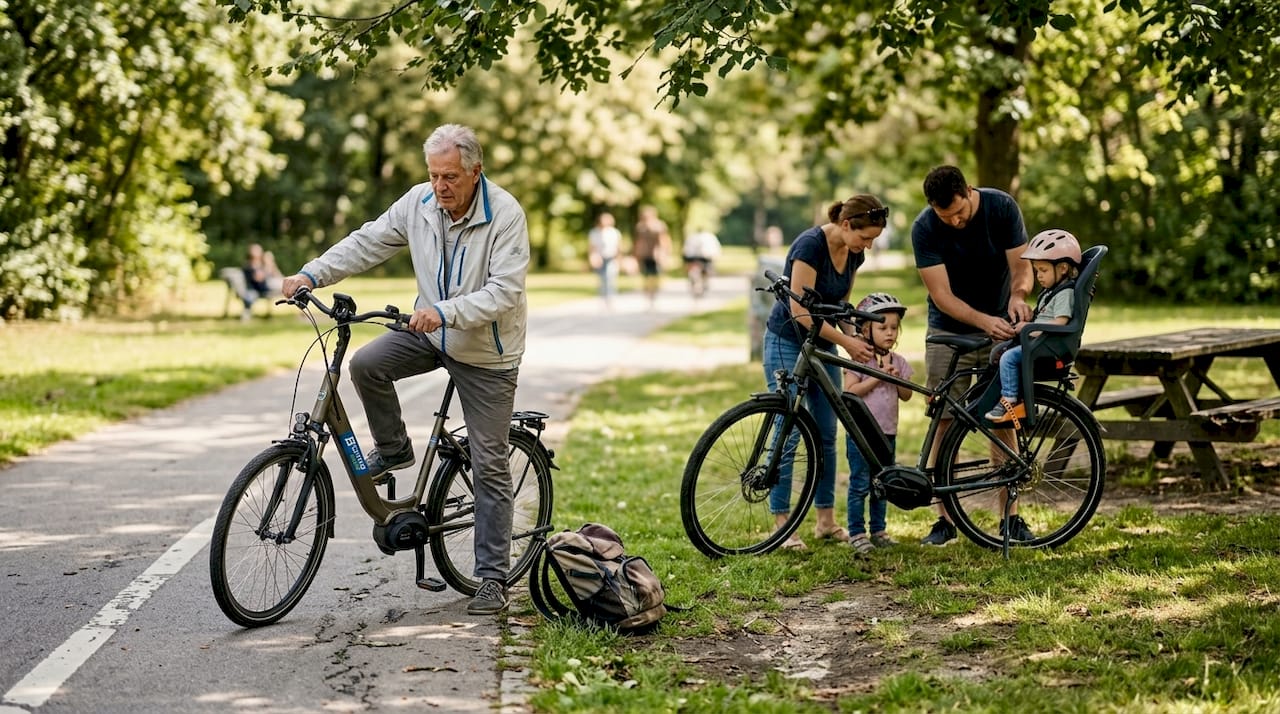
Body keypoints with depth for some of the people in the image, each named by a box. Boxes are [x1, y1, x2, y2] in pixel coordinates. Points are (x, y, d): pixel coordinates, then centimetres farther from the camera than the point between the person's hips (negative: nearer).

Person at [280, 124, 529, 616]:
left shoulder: (505, 215, -23)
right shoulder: (419, 202, -8)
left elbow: (504, 292, -29)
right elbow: (368, 242, -1)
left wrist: (445, 312, -41)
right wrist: (312, 274, -13)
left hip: (487, 354, -5)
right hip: (432, 333, 5)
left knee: (490, 466, -2)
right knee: (366, 365, -21)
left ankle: (492, 578, 6)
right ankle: (393, 450, 7)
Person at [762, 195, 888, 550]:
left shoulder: (853, 253, -1)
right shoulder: (811, 245, -24)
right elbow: (800, 311, -25)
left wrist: (855, 337, -7)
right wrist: (847, 342, -24)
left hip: (823, 344, 7)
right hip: (787, 343, -7)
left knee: (827, 434, 7)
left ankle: (826, 520, 15)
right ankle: (782, 525, -1)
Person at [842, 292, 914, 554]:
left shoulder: (898, 362, 9)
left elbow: (907, 395, 7)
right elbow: (850, 391, -17)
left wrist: (896, 378, -10)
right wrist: (877, 377, -20)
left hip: (887, 433, 5)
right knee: (860, 484, -3)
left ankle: (878, 530, 20)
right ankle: (857, 533, 3)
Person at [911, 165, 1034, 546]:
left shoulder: (1002, 207, -15)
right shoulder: (924, 228, -19)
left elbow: (1021, 266, -11)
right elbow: (942, 295, -21)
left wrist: (1018, 294, -34)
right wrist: (984, 320, -36)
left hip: (1000, 326, 1)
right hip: (950, 332, -1)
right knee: (946, 423, -4)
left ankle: (1011, 517, 5)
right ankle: (944, 519, 2)